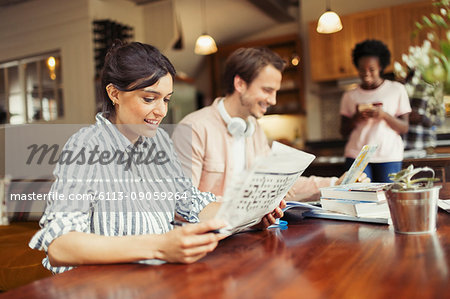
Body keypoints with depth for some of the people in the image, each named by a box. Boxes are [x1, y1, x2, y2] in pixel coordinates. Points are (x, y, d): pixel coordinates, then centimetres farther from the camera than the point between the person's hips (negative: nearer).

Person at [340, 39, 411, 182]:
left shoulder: (397, 90, 8)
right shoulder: (349, 96, 10)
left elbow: (404, 128, 4)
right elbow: (344, 132, 10)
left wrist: (384, 115, -13)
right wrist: (356, 118, -9)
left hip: (389, 155, 0)